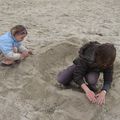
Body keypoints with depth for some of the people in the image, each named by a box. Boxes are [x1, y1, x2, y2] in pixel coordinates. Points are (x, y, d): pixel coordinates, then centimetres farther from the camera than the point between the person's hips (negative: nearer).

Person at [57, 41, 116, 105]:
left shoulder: (108, 62, -30)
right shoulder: (86, 56, -40)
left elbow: (108, 80, -23)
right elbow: (77, 75, -37)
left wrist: (103, 92, -44)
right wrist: (87, 90, -50)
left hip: (93, 70, 1)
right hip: (80, 66, 0)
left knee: (92, 80, -37)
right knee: (61, 79, -18)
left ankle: (92, 89, -1)